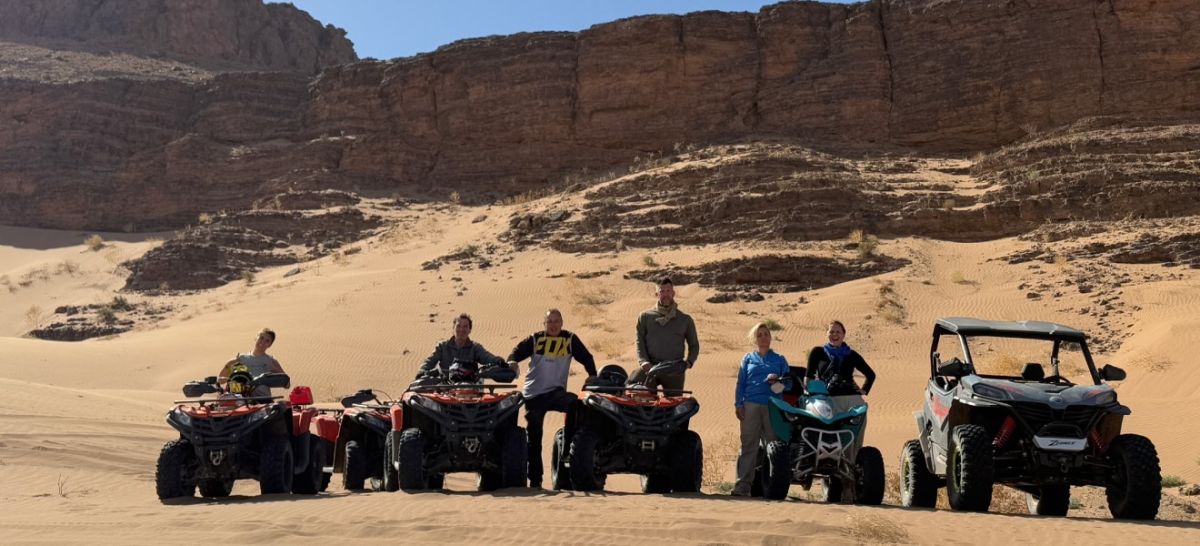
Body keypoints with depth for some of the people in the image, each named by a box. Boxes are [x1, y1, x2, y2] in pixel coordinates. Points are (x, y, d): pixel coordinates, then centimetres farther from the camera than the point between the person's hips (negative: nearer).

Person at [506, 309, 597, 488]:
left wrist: (592, 375, -4)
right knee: (534, 436, 1)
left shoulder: (570, 339, 6)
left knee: (575, 403, -33)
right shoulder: (535, 339, 6)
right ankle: (535, 479, 10)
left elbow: (586, 357, 9)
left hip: (556, 392, -1)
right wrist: (512, 361, -20)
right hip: (533, 394, 1)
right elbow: (518, 351, 1)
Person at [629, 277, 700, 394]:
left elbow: (694, 345, 19)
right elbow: (640, 341, 8)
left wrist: (689, 361, -1)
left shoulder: (685, 320, 15)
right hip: (650, 367, -1)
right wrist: (643, 361, -9)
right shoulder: (645, 316, 14)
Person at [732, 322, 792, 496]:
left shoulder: (779, 359, 17)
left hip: (774, 405, 0)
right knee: (748, 444, -7)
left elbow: (789, 381, 10)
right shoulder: (748, 359, 18)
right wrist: (738, 404, 1)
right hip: (751, 405, 0)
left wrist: (779, 380, -11)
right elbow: (740, 383, 12)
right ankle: (743, 484, -10)